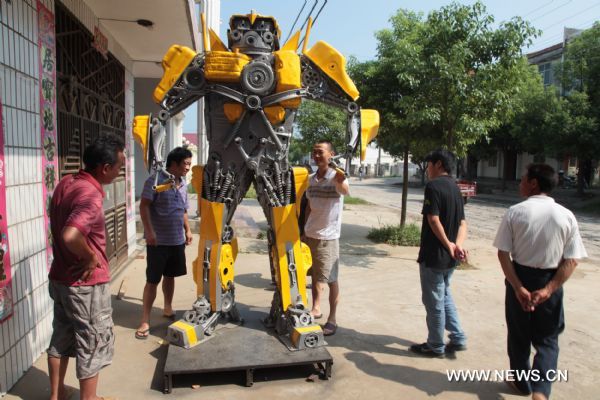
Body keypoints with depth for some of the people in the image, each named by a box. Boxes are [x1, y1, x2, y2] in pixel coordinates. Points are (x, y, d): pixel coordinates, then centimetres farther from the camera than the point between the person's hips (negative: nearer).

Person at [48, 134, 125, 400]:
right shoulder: (90, 195, -26)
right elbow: (70, 236, -41)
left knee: (61, 336, 23)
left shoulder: (65, 183, 2)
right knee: (94, 343, 9)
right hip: (87, 283, -9)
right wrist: (91, 257, -23)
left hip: (60, 277, 9)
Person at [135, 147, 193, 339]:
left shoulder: (183, 184, 11)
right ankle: (145, 321, 8)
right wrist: (149, 231, -22)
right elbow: (144, 206, -16)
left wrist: (188, 230, 17)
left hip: (178, 240, 7)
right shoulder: (155, 180, -12)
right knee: (152, 280, -1)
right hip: (158, 241, -6)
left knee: (170, 276, 18)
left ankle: (167, 308, 36)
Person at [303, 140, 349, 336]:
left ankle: (332, 319, 13)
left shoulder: (336, 176, -15)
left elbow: (345, 191, -39)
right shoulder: (311, 179, 5)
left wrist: (340, 180, -62)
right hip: (311, 235, 6)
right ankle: (316, 309, 32)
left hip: (328, 237, -6)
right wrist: (305, 231, 14)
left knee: (330, 280, 3)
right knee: (315, 275, 18)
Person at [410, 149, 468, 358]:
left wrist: (448, 245, -13)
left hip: (433, 256, -8)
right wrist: (457, 245, -7)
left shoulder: (433, 186, -16)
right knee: (444, 295, 23)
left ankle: (435, 346, 20)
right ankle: (458, 338, 27)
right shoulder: (455, 187, 11)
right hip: (449, 258, 9)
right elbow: (462, 223, 7)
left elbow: (434, 220, -23)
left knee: (434, 302, 6)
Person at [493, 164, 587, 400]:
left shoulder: (515, 212, -10)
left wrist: (518, 287, -12)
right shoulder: (566, 216, -4)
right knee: (547, 340, 15)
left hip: (520, 278, -1)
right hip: (549, 283, 1)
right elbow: (571, 261, -8)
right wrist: (548, 290, -11)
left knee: (519, 335, 18)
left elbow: (503, 253, -14)